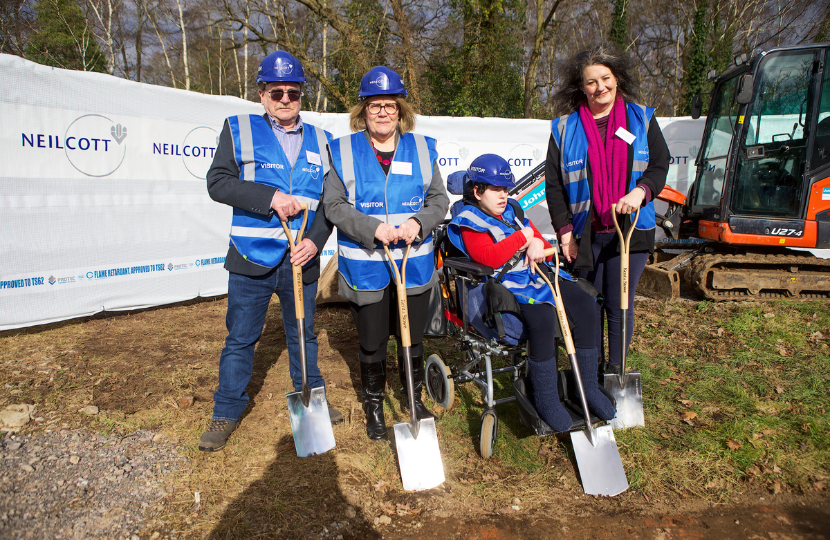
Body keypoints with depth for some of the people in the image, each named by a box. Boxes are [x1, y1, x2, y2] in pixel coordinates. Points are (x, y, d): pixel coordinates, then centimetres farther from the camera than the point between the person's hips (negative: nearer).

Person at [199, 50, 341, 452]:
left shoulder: (319, 141, 9)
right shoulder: (238, 130, 2)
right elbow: (218, 182, -8)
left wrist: (316, 239, -10)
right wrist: (271, 197, -20)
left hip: (302, 258, 2)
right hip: (252, 257, -2)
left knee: (303, 333, 17)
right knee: (240, 338, 7)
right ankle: (227, 412, 22)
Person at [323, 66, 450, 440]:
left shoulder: (421, 148, 4)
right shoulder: (343, 151, -2)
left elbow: (439, 199, 5)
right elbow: (334, 205, -6)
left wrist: (419, 222, -15)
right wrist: (373, 228, -20)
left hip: (414, 265, 2)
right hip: (365, 268, -2)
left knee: (412, 339, 15)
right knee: (372, 343, 11)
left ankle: (415, 398, 39)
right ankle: (373, 405, 33)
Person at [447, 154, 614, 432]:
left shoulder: (513, 210, 19)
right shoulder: (470, 223, -3)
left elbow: (542, 246, 22)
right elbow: (490, 258, -21)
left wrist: (538, 245, -4)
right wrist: (522, 236, -13)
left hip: (535, 275, 8)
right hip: (505, 284, -7)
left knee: (586, 307, -12)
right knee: (542, 317, -35)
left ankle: (587, 385, 1)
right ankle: (545, 398, -17)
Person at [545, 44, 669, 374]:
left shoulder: (642, 119, 7)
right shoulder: (565, 128, 3)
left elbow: (660, 165, 6)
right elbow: (553, 184, 3)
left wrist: (641, 191, -15)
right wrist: (564, 230, -4)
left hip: (630, 231, 0)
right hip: (584, 234, 0)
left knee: (620, 305, 4)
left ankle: (615, 372, 21)